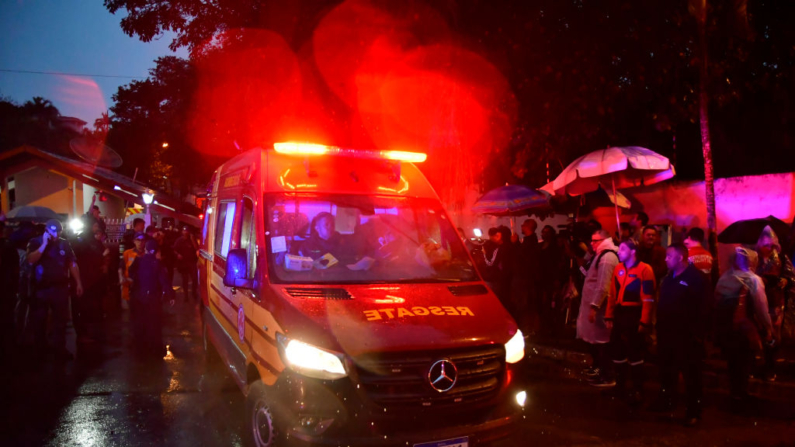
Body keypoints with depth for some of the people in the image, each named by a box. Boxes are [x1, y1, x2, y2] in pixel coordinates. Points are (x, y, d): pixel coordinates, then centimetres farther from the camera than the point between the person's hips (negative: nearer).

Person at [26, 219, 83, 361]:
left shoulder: (64, 244, 5)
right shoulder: (35, 243, -1)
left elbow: (72, 264, 8)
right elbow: (30, 260, -18)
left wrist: (78, 282, 4)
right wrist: (44, 244, -18)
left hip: (60, 287, 2)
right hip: (41, 288, -1)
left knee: (61, 320, 4)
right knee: (39, 320, 8)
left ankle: (60, 349, 10)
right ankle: (40, 350, 22)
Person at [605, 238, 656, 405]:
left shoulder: (644, 269, -10)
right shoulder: (618, 268, 10)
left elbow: (648, 299, -13)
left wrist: (644, 322, -17)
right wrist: (609, 316, 8)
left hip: (634, 315, -6)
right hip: (619, 314, 7)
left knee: (635, 353, 1)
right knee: (617, 350, 13)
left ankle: (638, 390, 13)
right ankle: (620, 385, 29)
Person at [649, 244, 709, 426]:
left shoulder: (696, 278, -12)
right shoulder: (668, 278, 13)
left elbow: (701, 309, -16)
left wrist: (697, 333, -18)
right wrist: (659, 328, 13)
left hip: (687, 335, -8)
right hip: (667, 333, 8)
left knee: (691, 374, 3)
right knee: (666, 370, 18)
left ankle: (693, 411, 13)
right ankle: (666, 401, 33)